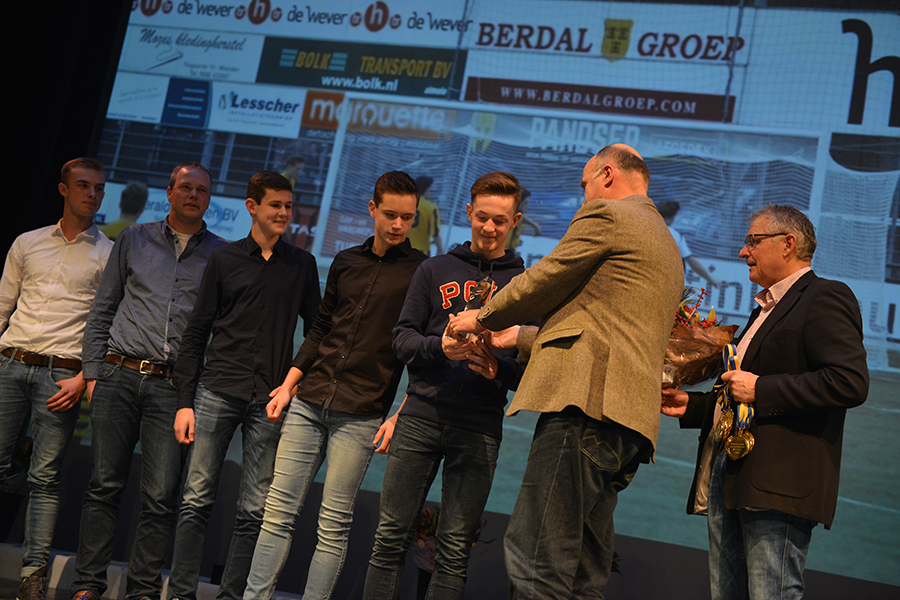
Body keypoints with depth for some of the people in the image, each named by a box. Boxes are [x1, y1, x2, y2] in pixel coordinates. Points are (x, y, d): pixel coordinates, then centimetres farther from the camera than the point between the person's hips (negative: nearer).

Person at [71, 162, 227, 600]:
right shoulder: (134, 240, 13)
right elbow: (102, 310, 14)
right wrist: (92, 371, 6)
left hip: (174, 386, -1)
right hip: (119, 377, 1)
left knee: (161, 496, -3)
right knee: (104, 485, 2)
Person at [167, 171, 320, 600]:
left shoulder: (302, 264, 12)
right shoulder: (224, 260, 9)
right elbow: (195, 334, 8)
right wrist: (185, 401, 1)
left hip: (271, 401, 1)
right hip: (217, 389, 0)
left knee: (254, 512, 0)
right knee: (196, 500, -2)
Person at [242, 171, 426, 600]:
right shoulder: (346, 262, 14)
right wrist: (288, 384, 12)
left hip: (360, 414, -4)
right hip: (309, 403, 5)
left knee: (333, 525, 0)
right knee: (278, 511, 3)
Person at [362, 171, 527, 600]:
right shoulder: (435, 270, 12)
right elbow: (402, 337, 6)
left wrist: (497, 368, -16)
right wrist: (440, 346, -15)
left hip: (479, 429, -1)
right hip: (420, 416, 1)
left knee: (454, 552, 1)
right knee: (391, 539, 2)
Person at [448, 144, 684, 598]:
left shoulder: (606, 214, 2)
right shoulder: (667, 247, 31)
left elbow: (542, 283, 2)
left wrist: (482, 318, 20)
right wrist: (521, 337, 36)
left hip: (585, 399, -10)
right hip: (629, 417, 10)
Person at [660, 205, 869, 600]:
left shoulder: (825, 298, -4)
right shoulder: (767, 309, 26)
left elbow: (851, 382, -19)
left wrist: (761, 390, -17)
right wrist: (692, 406, 19)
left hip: (777, 486, -10)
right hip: (726, 478, 10)